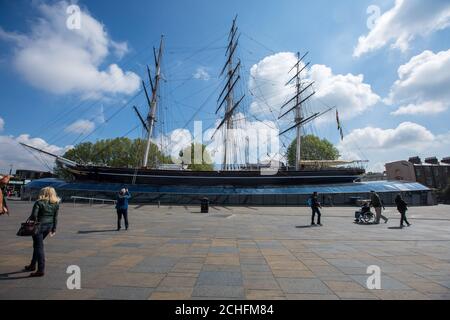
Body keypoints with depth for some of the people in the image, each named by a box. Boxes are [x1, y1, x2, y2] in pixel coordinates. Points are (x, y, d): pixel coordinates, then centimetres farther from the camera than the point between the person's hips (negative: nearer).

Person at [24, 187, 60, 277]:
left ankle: (41, 270, 0)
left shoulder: (39, 203, -11)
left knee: (39, 247, 0)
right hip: (49, 226, 6)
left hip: (39, 225, -6)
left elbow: (34, 215, -15)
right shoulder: (56, 204, 3)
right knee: (37, 245, 24)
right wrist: (54, 229, 12)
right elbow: (55, 217, 6)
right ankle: (33, 265, 37)